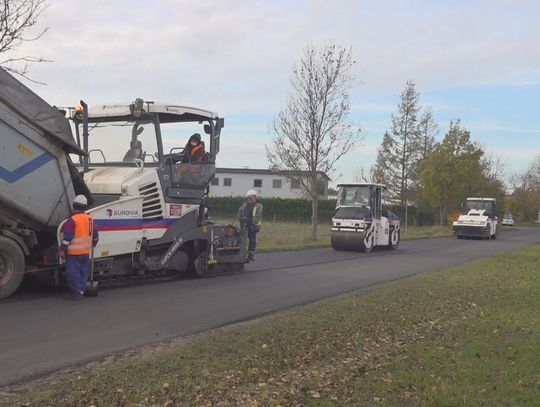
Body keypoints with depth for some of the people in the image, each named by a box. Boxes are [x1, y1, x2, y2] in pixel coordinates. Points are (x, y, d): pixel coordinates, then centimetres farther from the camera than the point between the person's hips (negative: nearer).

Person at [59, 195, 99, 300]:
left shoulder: (72, 220, -15)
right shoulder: (90, 218, 7)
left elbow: (67, 237, -18)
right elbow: (95, 234, 15)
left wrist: (62, 249, -12)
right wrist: (93, 244, 31)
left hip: (74, 252, -7)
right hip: (86, 251, 7)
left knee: (73, 272, -1)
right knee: (83, 272, 13)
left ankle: (76, 293, 1)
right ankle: (81, 291, 18)